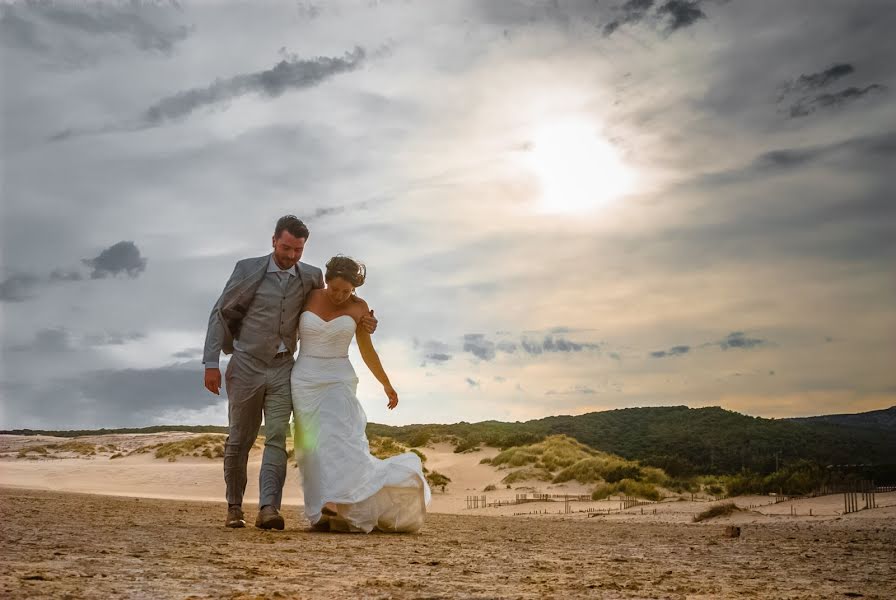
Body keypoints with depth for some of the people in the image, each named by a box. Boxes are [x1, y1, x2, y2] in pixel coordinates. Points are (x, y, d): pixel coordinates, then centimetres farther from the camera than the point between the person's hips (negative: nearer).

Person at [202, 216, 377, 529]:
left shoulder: (311, 277, 1)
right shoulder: (248, 269, -7)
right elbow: (220, 313, -2)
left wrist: (361, 321, -3)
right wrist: (212, 363, -7)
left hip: (282, 369, 1)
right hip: (246, 366, -1)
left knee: (277, 439, -11)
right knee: (239, 441, 7)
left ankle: (268, 509, -15)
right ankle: (234, 507, 22)